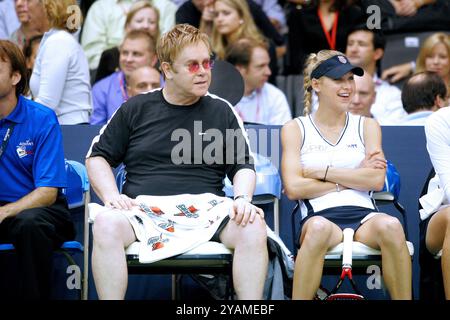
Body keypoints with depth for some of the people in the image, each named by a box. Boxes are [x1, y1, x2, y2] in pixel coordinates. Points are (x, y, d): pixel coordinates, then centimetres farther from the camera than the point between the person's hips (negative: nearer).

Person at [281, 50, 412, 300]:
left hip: (363, 215, 2)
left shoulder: (367, 126, 18)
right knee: (320, 228, -39)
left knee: (390, 226, -34)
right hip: (320, 215, -2)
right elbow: (293, 188, -2)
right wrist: (353, 178, 1)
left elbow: (376, 181, 2)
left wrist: (322, 172, -2)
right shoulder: (295, 129, 12)